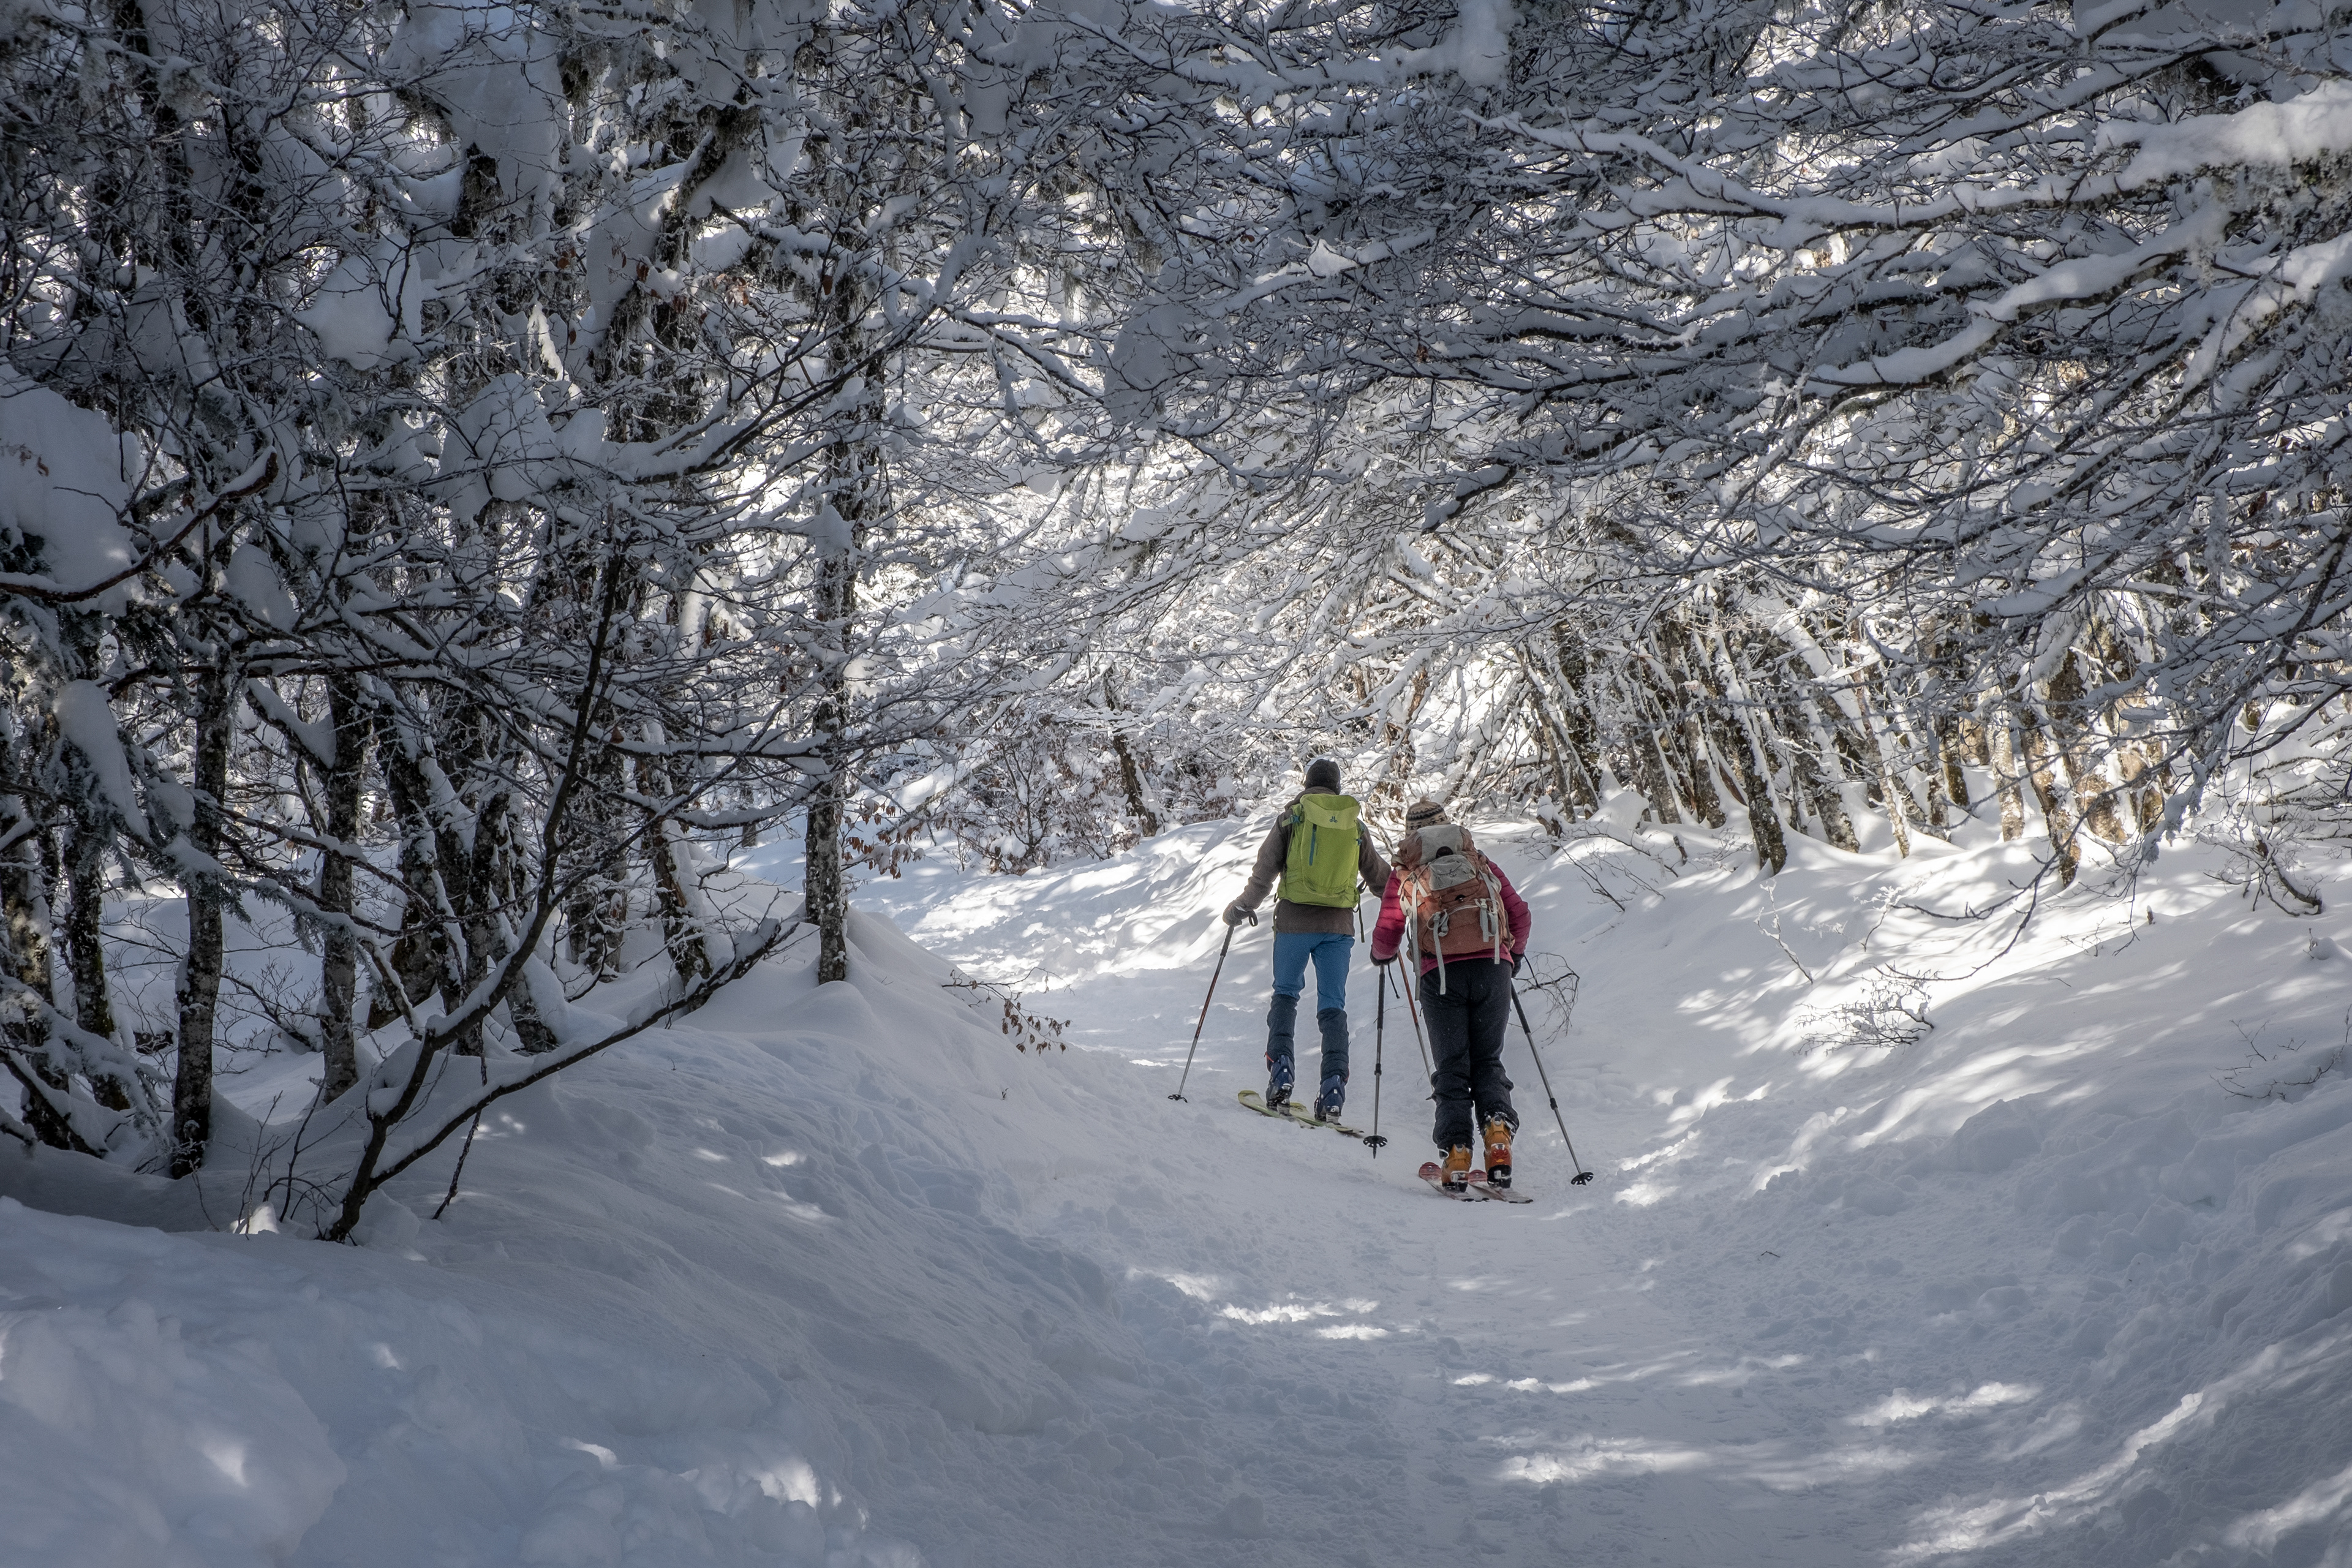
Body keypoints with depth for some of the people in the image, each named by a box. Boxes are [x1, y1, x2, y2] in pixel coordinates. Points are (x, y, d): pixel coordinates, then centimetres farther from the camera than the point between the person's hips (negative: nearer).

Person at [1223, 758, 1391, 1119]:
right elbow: (1379, 875, 20)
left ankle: (1280, 1068, -1)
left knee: (1285, 994, 15)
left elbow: (1264, 871, 1)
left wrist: (1242, 908, 14)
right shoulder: (1355, 826, 11)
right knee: (1333, 1005, 4)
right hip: (1339, 925, 2)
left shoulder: (1291, 817, 2)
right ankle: (1334, 1084, -10)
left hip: (1295, 921, -1)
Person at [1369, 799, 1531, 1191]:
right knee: (1488, 1062, 12)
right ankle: (1498, 1128, -13)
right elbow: (1519, 913, 18)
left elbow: (1387, 937, 8)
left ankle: (1456, 1150, -8)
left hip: (1441, 976, -2)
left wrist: (1382, 955, 32)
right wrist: (1514, 955, 36)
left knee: (1452, 1068, 6)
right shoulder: (1482, 865, 20)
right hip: (1492, 968, 2)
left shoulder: (1404, 877, 13)